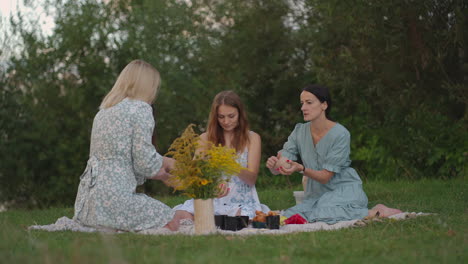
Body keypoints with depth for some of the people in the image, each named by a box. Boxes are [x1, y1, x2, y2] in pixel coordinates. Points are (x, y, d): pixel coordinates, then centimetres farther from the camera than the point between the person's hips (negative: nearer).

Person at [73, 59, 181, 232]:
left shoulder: (104, 110, 19)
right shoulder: (140, 109, -7)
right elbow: (145, 161, -12)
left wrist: (158, 174, 25)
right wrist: (167, 162, 10)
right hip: (114, 196, -9)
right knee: (172, 224, 2)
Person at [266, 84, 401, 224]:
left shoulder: (340, 134, -15)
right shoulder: (300, 131, 1)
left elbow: (326, 176, -17)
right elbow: (280, 168, -5)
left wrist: (301, 169, -34)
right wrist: (273, 164, -30)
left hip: (344, 190, -6)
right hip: (316, 194, 6)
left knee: (322, 215, -35)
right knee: (288, 216, -20)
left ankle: (375, 211, -13)